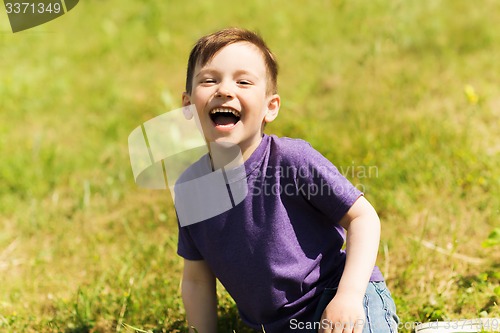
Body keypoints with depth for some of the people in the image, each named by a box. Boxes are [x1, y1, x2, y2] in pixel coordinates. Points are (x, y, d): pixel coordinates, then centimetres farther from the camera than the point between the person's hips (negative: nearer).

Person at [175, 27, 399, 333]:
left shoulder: (292, 159, -15)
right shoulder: (190, 187, -1)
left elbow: (362, 216, -10)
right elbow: (197, 280, 10)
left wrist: (349, 296, -21)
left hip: (333, 299, -7)